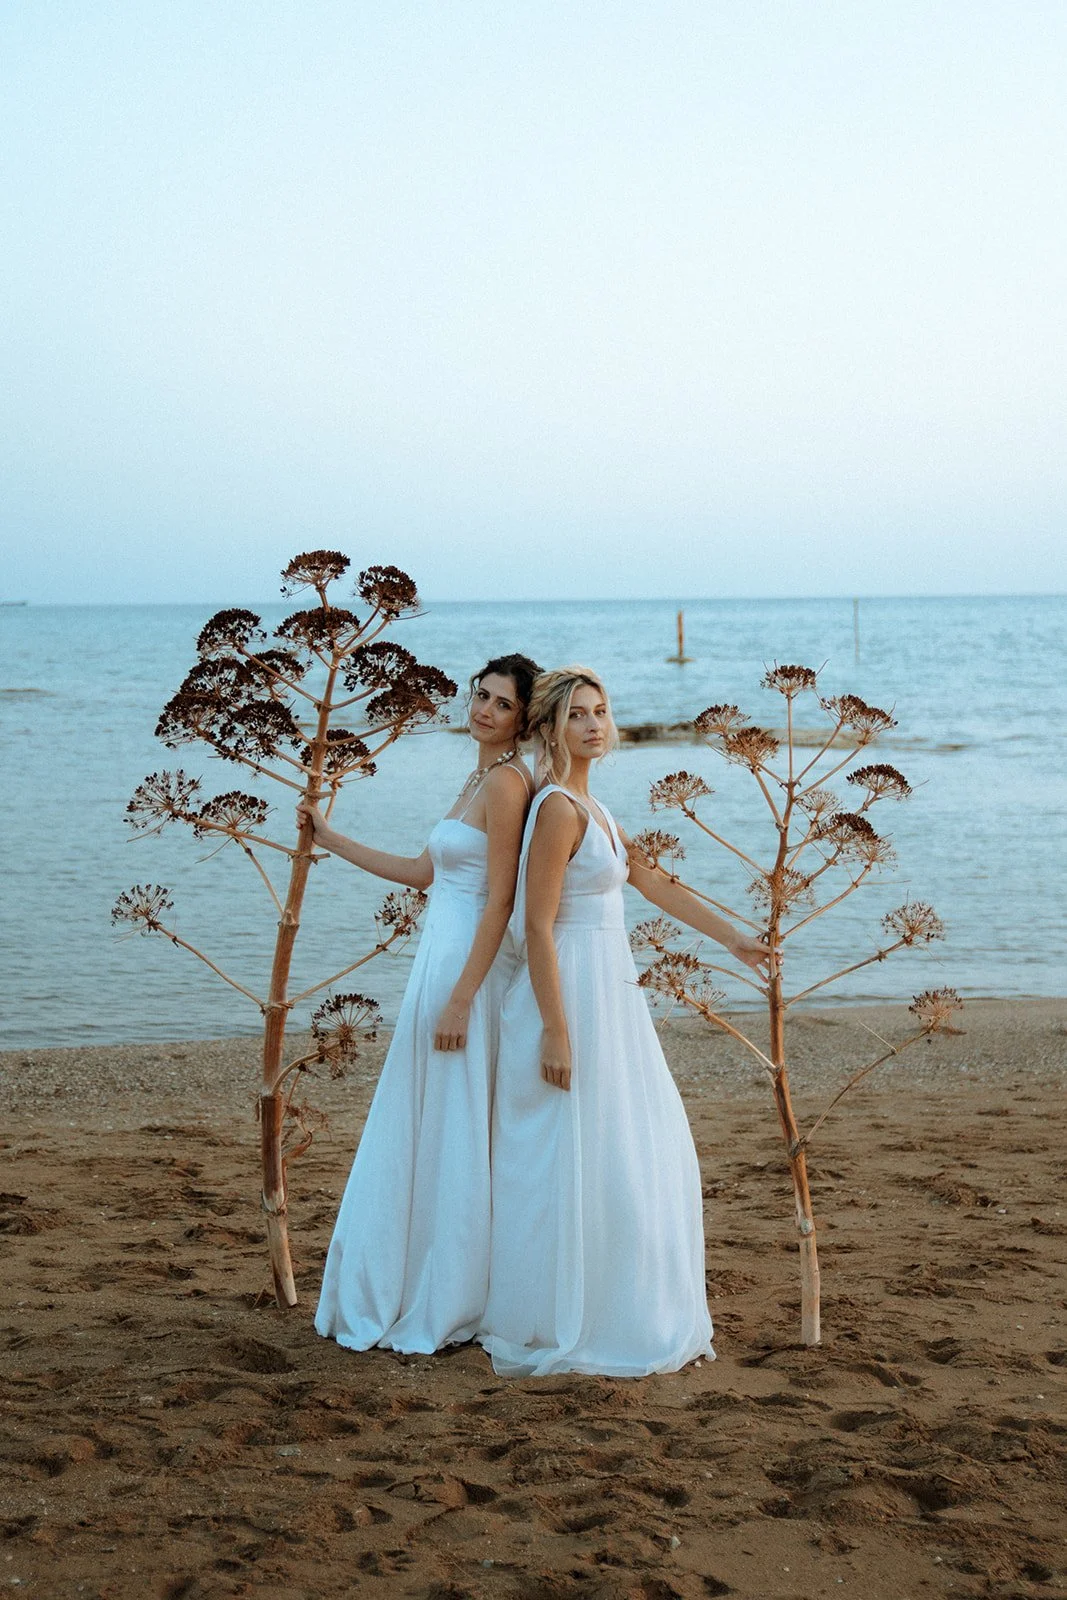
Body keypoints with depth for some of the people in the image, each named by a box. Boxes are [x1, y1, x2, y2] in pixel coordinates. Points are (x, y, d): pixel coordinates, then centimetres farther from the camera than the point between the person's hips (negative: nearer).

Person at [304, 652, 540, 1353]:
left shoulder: (506, 782, -14)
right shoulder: (479, 780, 16)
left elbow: (500, 902, -19)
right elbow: (423, 871, 22)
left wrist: (460, 999, -22)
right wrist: (333, 839, 26)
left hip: (470, 969, -10)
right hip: (441, 961, 10)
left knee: (454, 1136, -1)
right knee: (424, 1134, 15)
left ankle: (451, 1308, 11)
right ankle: (407, 1295, 25)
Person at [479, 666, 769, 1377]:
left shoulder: (590, 806, 13)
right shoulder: (559, 808, -15)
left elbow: (653, 881, 22)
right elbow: (539, 926, -19)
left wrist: (733, 937, 25)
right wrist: (555, 1032, -23)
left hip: (608, 992, 10)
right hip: (573, 996, -10)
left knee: (641, 1154, 16)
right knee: (573, 1165, -3)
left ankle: (627, 1317, 28)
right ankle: (556, 1332, 8)